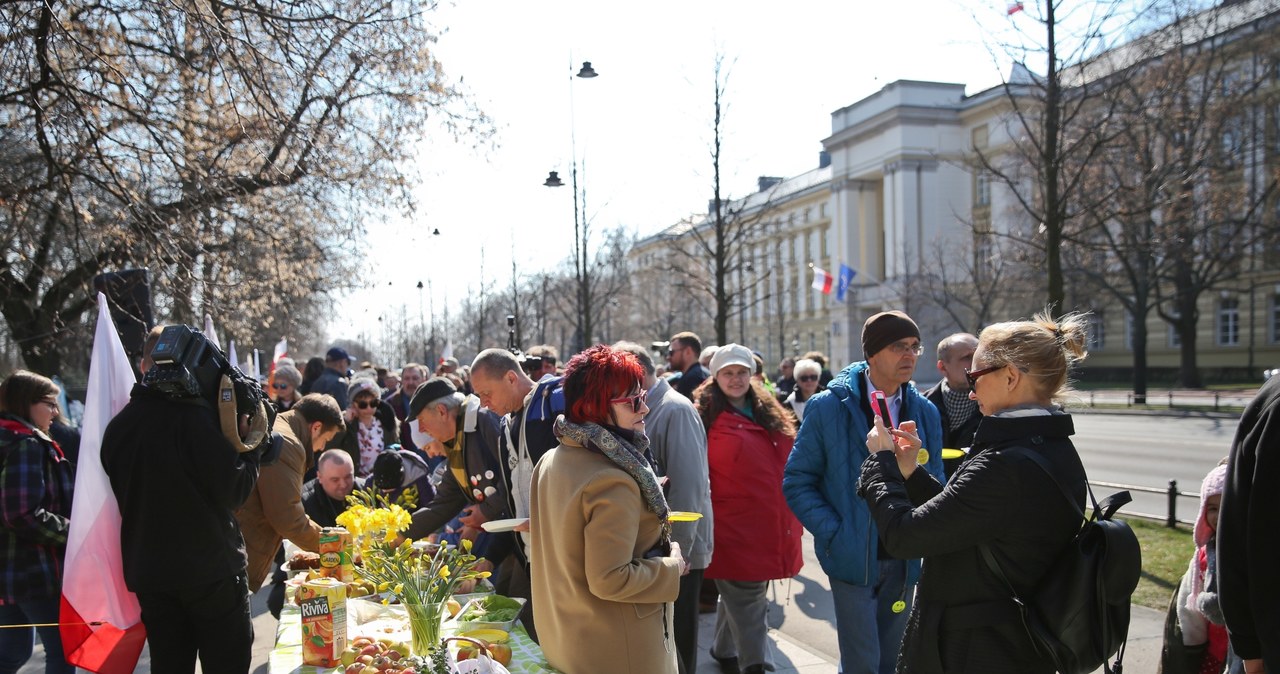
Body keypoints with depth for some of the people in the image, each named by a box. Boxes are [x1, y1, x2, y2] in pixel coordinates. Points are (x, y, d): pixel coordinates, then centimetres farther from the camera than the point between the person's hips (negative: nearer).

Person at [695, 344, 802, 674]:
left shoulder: (770, 414, 14)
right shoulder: (707, 417, -6)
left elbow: (786, 464, 19)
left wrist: (790, 517, 16)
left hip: (771, 525, 7)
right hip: (734, 525, -7)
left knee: (739, 596, 19)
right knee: (747, 602, -7)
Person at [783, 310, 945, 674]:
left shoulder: (925, 412, 4)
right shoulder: (829, 406, -8)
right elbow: (797, 481, -6)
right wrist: (832, 532, -14)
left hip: (905, 560, 4)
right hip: (853, 558, -4)